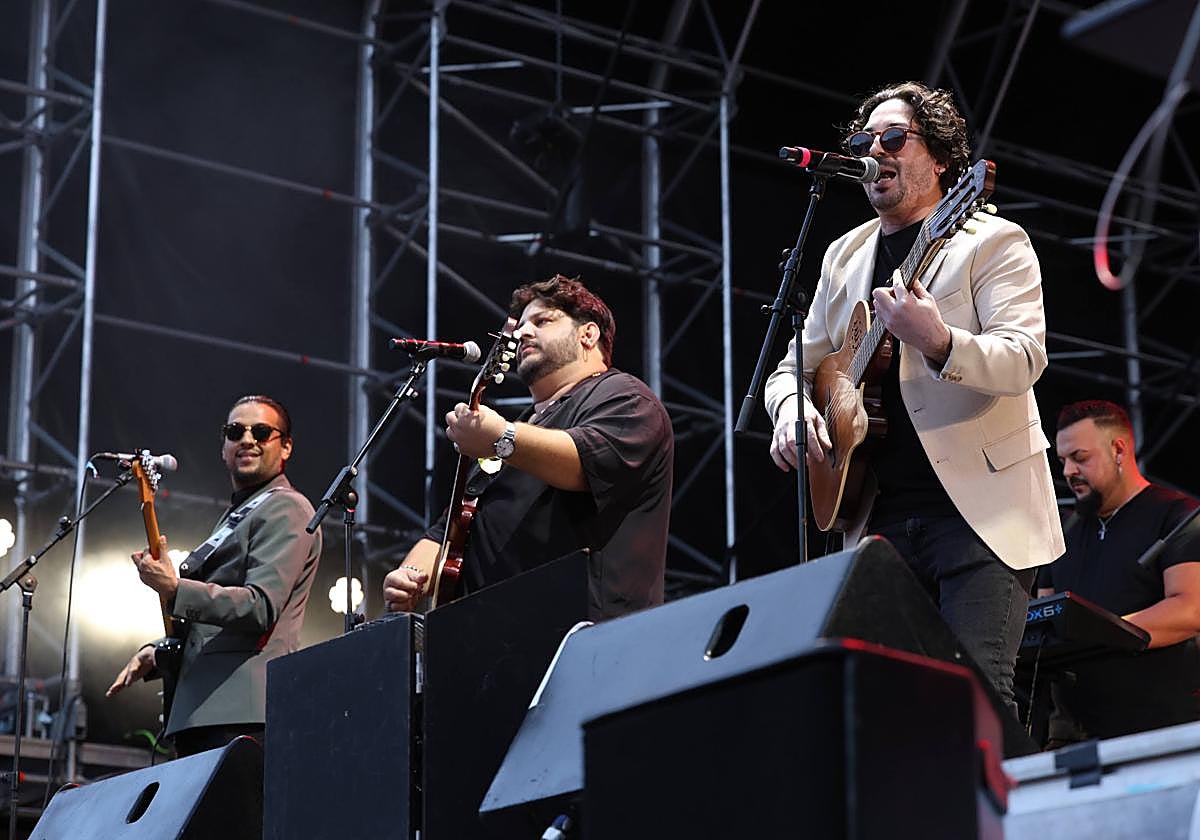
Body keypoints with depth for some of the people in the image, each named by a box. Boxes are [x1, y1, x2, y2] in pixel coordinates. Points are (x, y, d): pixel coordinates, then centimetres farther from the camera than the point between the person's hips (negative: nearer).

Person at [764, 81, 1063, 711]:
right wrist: (791, 409, -2)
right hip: (880, 515, 6)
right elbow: (795, 366, 22)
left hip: (980, 509, -5)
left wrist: (938, 342, -32)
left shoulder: (993, 241, 1)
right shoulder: (843, 257, 18)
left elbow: (1024, 359, -13)